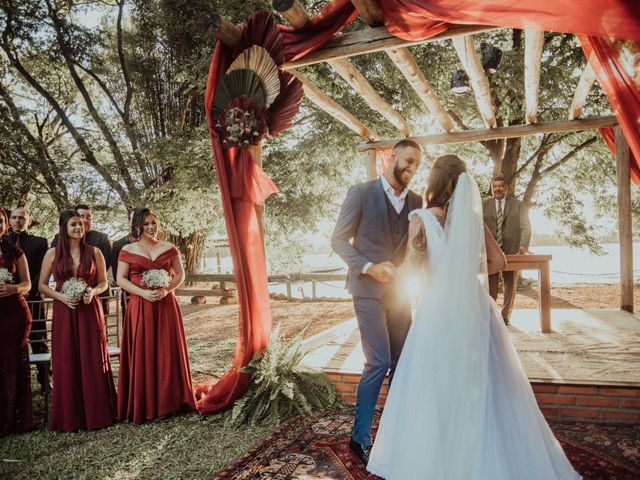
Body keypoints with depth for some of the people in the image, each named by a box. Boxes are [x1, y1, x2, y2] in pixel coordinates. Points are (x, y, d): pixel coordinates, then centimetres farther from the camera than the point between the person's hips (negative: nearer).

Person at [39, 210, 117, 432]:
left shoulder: (94, 252, 3)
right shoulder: (52, 253, 3)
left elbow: (103, 282, 8)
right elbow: (42, 285, 6)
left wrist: (93, 291, -12)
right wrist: (61, 296, -10)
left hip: (90, 311, 0)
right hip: (64, 313, 0)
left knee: (92, 362, 2)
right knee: (66, 362, 3)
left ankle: (96, 413, 14)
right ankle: (69, 417, 15)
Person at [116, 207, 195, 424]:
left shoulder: (169, 248, 8)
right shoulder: (128, 250, 5)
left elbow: (180, 274, 8)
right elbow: (121, 279, 1)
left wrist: (166, 289, -10)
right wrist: (143, 293, -13)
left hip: (166, 305, 1)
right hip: (140, 307, -1)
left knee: (168, 352, 3)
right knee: (142, 354, 0)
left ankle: (169, 401, 15)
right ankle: (143, 406, 11)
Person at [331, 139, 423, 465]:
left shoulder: (416, 202, 8)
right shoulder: (361, 193, -5)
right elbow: (338, 240, -6)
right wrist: (369, 267, -18)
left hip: (399, 291, 5)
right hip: (369, 290, -5)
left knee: (402, 361, 10)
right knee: (379, 362, -9)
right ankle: (360, 437, 8)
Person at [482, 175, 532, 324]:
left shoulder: (517, 204, 8)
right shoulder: (485, 206, 10)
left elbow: (525, 226, 0)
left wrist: (524, 245, -15)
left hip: (511, 251, 0)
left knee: (510, 286, 7)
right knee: (491, 286, -2)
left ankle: (505, 316, 19)